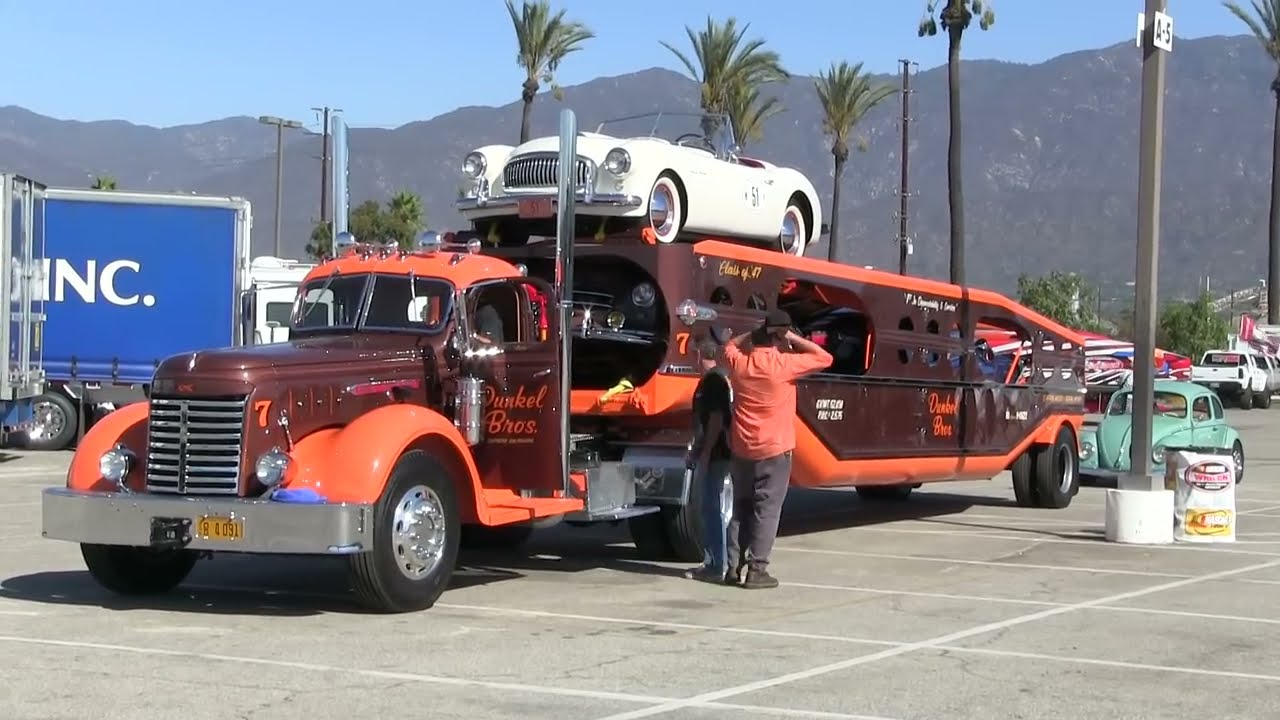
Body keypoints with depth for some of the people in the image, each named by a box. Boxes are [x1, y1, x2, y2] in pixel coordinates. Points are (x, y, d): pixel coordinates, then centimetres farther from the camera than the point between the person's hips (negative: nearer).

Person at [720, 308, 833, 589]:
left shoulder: (738, 363, 1)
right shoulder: (783, 364, -14)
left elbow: (730, 346, 26)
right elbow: (824, 358, -7)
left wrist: (754, 333, 15)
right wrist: (795, 339, -4)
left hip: (741, 449, 5)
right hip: (773, 450, -5)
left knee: (740, 508, 13)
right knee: (766, 510, -1)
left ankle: (734, 567, 14)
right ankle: (756, 569, -3)